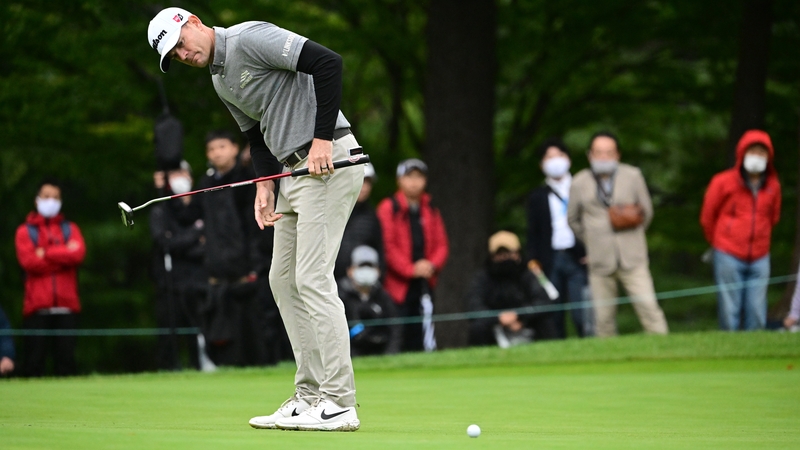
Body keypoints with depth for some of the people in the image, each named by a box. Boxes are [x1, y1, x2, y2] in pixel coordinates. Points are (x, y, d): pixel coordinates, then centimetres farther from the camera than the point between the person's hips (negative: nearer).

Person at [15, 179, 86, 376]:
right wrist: (63, 255, -4)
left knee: (66, 360, -2)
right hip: (37, 307, -1)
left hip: (66, 307, 1)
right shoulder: (25, 231, 9)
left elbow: (78, 253, -5)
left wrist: (45, 253, -7)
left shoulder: (70, 229, 15)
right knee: (34, 360, -3)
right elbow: (29, 261, -8)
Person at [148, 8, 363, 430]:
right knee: (283, 280, 11)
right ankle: (310, 396, 15)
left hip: (330, 161, -10)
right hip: (294, 171, 10)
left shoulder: (250, 39, -13)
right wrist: (264, 185, 4)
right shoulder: (221, 82, 17)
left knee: (312, 278, -13)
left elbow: (327, 62, -21)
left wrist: (322, 140, -22)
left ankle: (339, 404, -14)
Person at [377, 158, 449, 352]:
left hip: (425, 283, 5)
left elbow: (441, 244, 13)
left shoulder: (430, 210, 15)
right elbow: (388, 245, -9)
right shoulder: (389, 207, -2)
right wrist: (411, 269, -15)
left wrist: (433, 265, -7)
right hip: (398, 285, -5)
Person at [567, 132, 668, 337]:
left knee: (648, 306, -9)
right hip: (600, 261, 1)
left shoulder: (632, 176, 5)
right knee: (603, 317, 0)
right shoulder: (579, 183, 4)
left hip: (632, 259, 0)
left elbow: (646, 211, 14)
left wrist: (632, 236, 10)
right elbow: (573, 220, 16)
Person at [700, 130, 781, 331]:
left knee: (757, 314, 1)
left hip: (759, 257, 3)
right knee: (730, 313, -2)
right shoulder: (723, 182, -5)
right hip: (729, 257, -3)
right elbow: (707, 217, 6)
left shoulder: (772, 185, 4)